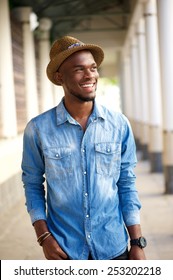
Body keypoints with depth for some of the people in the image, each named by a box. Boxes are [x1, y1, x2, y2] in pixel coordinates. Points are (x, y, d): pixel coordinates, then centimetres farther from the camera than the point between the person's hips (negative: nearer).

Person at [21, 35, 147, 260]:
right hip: (64, 249, -1)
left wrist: (137, 243, -1)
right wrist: (43, 236, -7)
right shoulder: (38, 129, -8)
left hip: (113, 247, 1)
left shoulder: (120, 125, -3)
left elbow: (127, 184, 2)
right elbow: (32, 184, 2)